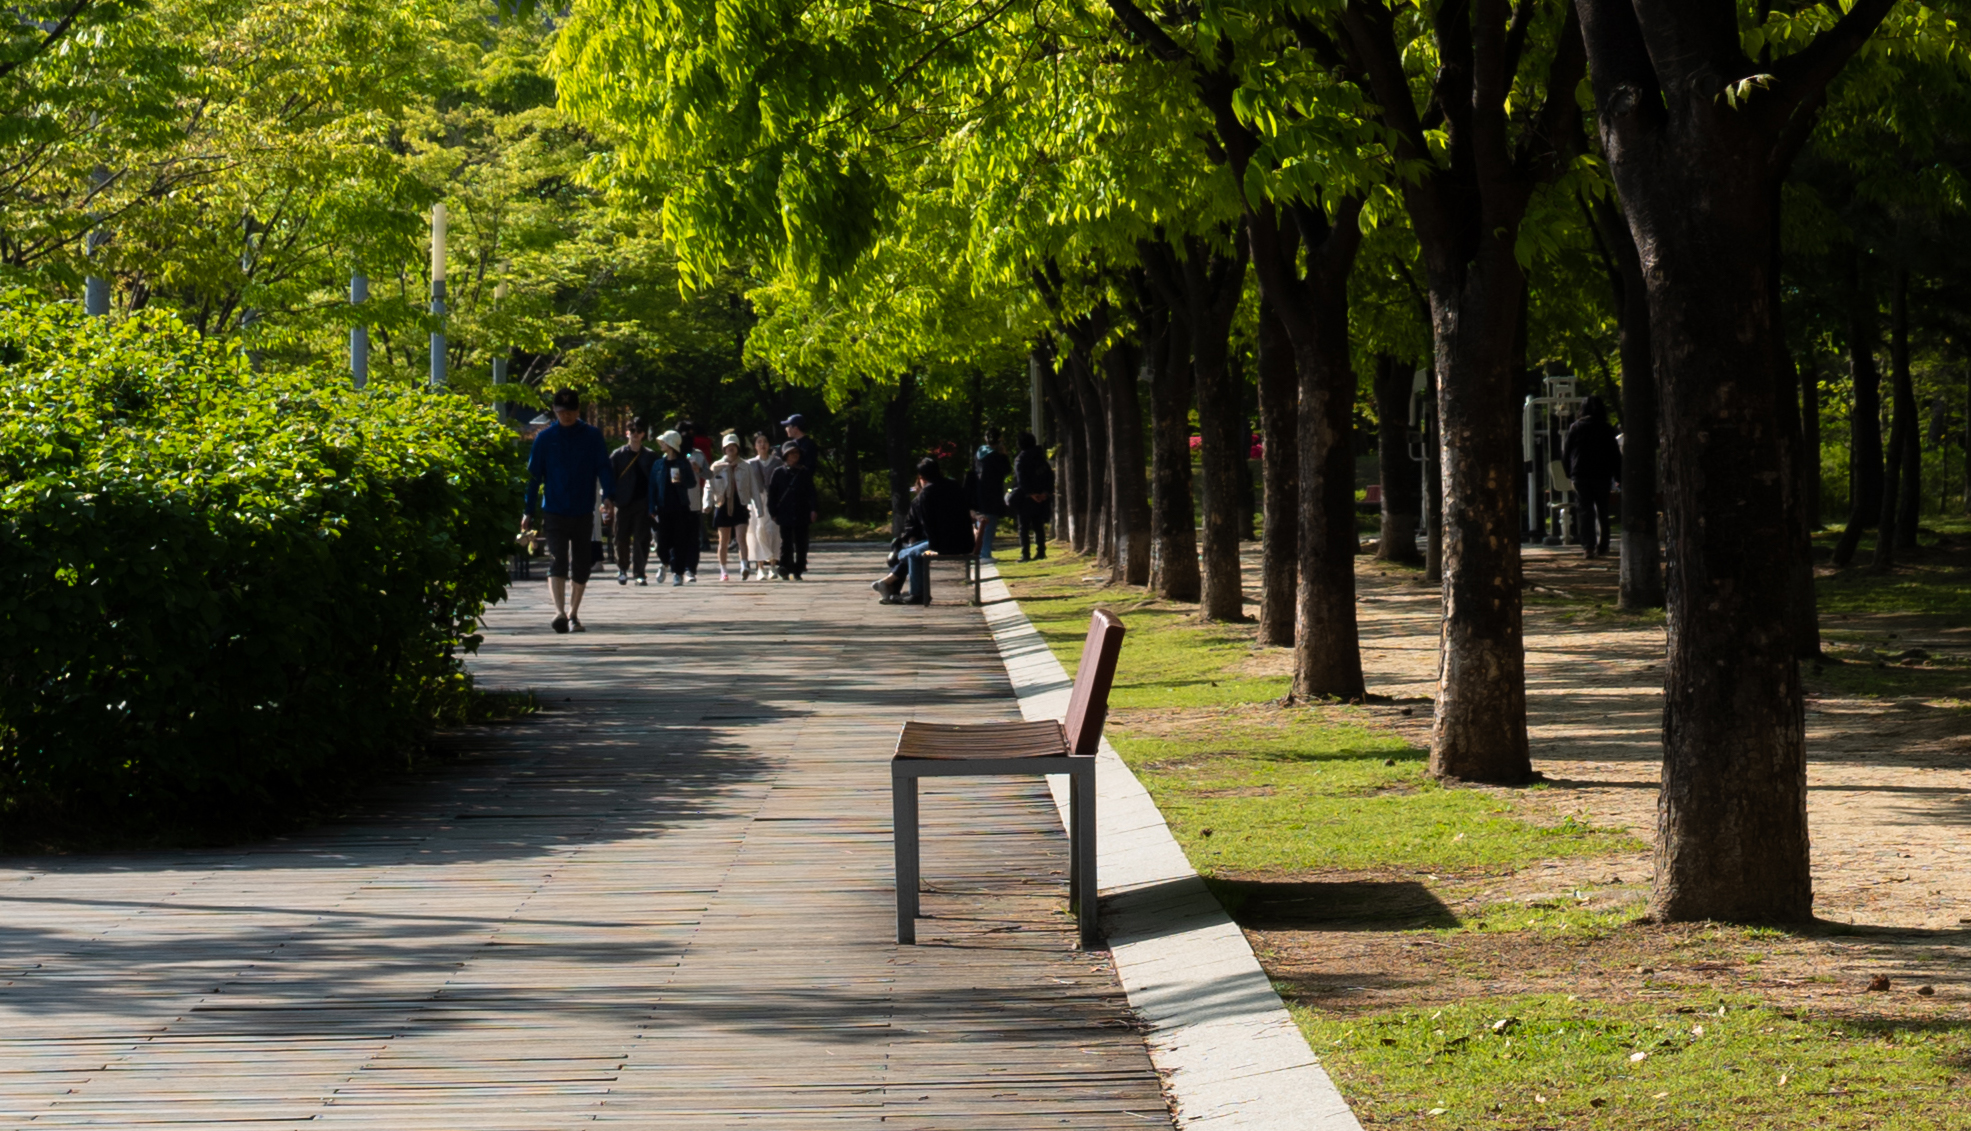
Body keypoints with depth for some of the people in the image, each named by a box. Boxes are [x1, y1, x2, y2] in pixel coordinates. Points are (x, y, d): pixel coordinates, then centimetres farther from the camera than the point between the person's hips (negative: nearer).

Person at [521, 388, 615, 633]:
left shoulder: (592, 436, 4)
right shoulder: (545, 438, 3)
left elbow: (604, 467, 1)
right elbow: (533, 475, 4)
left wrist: (608, 496, -16)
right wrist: (529, 512, 0)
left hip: (584, 512, 2)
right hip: (554, 512, -2)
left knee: (581, 567, 7)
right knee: (557, 561, -15)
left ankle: (573, 613, 20)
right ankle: (560, 611, -26)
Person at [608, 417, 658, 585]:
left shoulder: (650, 456, 8)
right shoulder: (617, 455, 6)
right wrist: (609, 501, -4)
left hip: (643, 504, 0)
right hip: (623, 503, 0)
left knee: (642, 539, -2)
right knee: (621, 539, 2)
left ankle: (639, 572, 4)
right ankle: (622, 569, 20)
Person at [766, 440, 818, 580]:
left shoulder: (804, 473, 7)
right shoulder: (779, 473, 3)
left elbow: (811, 493, 6)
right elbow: (771, 493, 4)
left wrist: (814, 509, -5)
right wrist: (773, 512, -1)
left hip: (802, 515, 2)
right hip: (785, 515, -2)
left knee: (801, 544, 3)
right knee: (786, 543, -1)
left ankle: (798, 570, 10)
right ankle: (784, 570, 4)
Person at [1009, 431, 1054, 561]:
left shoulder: (1020, 460, -9)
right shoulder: (1040, 458, 10)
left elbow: (1022, 480, -17)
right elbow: (1049, 475, 6)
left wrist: (1030, 493, -16)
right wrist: (1046, 491, 0)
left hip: (1025, 498, -6)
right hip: (1041, 498, 6)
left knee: (1024, 527, -1)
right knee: (1039, 526, 12)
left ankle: (1025, 554, -5)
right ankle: (1041, 551, 10)